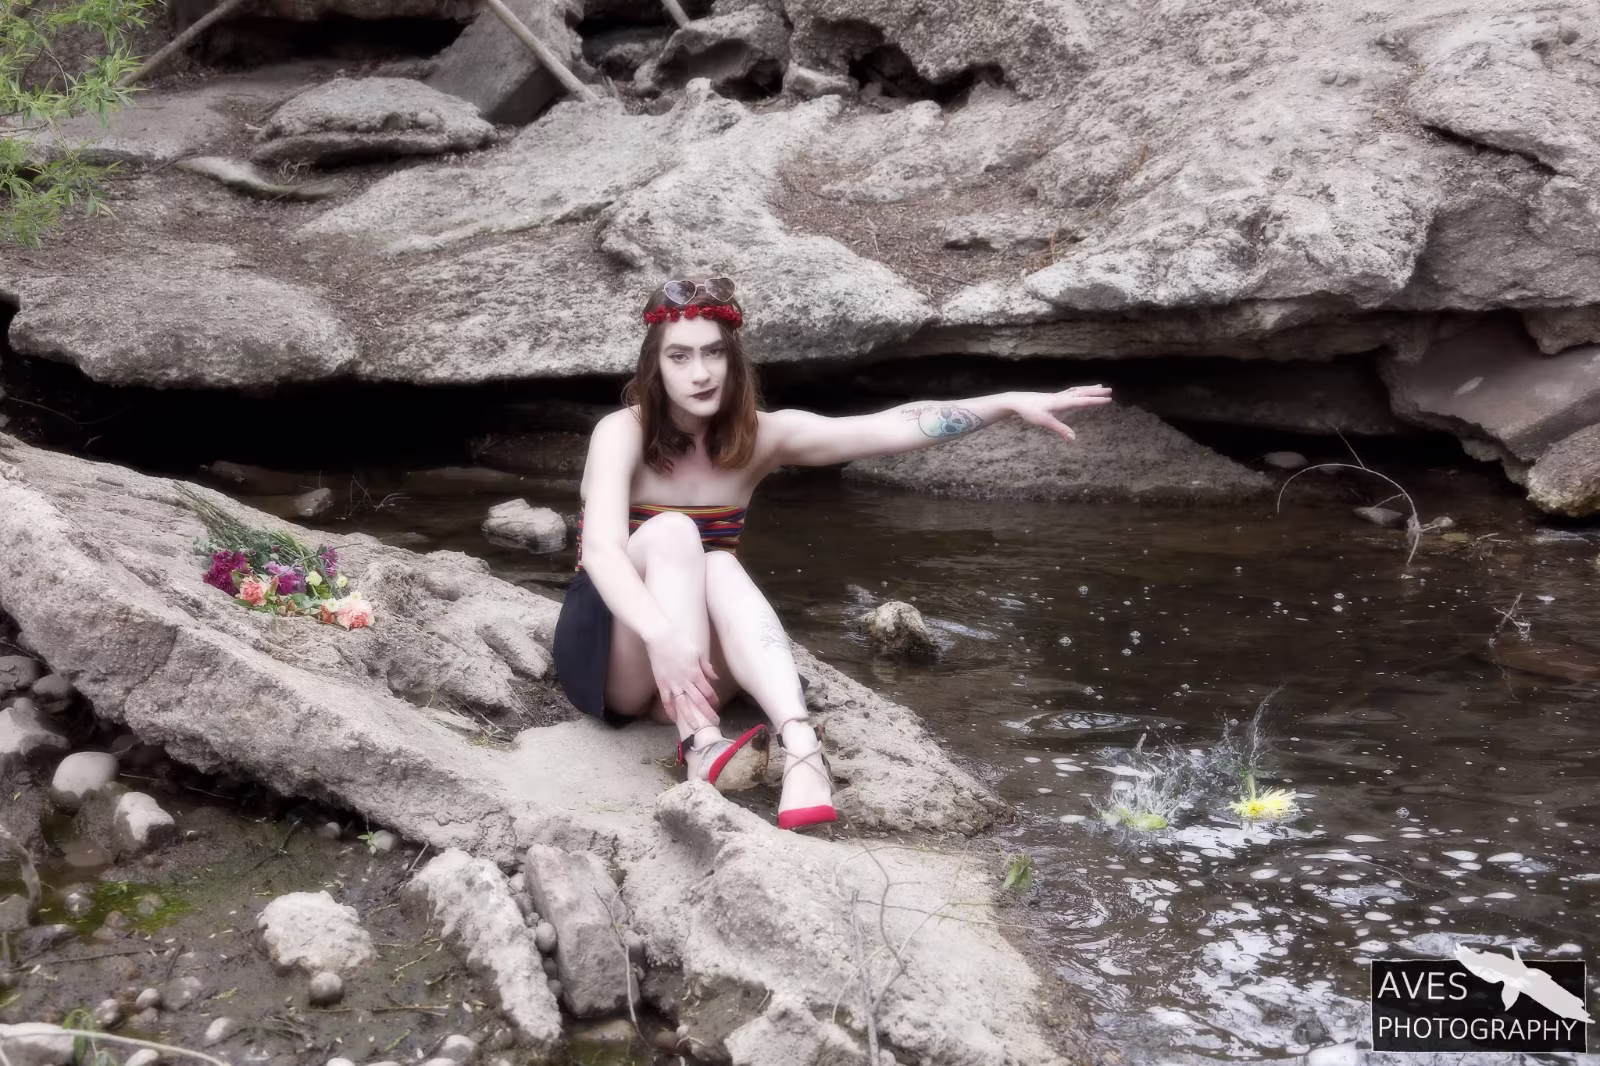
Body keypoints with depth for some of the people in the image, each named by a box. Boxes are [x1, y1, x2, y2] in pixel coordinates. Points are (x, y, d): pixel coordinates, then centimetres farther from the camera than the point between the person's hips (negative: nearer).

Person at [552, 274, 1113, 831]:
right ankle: (700, 743, -44)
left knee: (720, 567, -30)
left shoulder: (759, 437, -6)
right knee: (671, 532, -29)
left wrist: (1010, 403, -28)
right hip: (612, 657, -3)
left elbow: (890, 429, -17)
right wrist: (660, 635, -50)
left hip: (697, 668, 3)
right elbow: (601, 550, -32)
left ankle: (800, 745, -51)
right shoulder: (621, 434, -16)